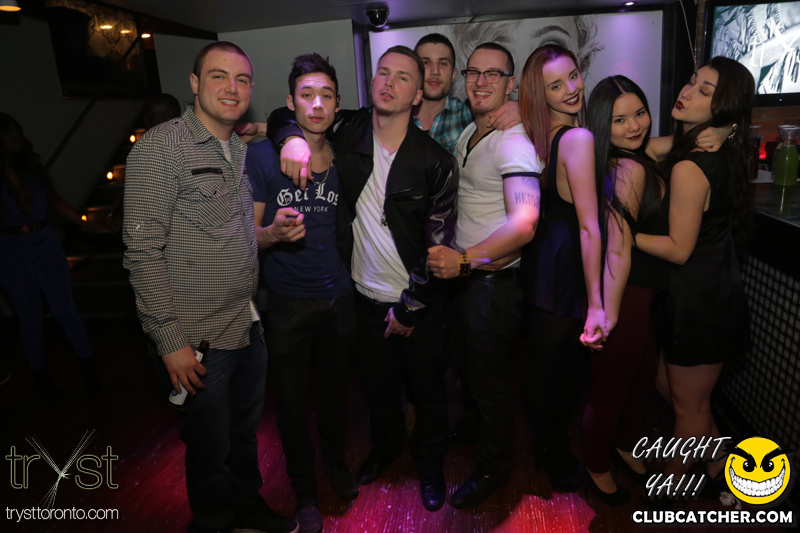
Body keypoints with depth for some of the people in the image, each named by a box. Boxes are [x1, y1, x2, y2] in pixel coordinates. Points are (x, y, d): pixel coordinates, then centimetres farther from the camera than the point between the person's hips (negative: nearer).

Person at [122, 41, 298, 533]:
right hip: (196, 341, -7)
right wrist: (171, 341, -18)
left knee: (247, 430, 23)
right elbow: (144, 251, -17)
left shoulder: (241, 150, 11)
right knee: (211, 447, 12)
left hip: (247, 326, 7)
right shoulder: (161, 147, -13)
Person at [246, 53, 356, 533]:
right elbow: (246, 233, -7)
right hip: (288, 303, -3)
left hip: (339, 297, 3)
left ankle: (336, 461, 47)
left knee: (336, 389, 20)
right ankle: (305, 490, 34)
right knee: (293, 403, 10)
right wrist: (274, 233, -25)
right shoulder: (262, 156, -8)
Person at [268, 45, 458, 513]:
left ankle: (430, 464, 43)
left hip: (418, 304, -2)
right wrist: (293, 136, -16)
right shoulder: (348, 132, -5)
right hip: (366, 298, 3)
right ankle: (386, 446, 52)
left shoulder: (435, 161, -14)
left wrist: (411, 306, -10)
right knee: (378, 386, 24)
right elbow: (283, 116, 8)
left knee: (428, 390, 16)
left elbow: (439, 243, -12)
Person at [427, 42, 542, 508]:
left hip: (494, 281, -9)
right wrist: (456, 258, 10)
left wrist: (465, 258, -27)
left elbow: (524, 223, -31)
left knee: (490, 379, 8)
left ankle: (495, 469, 32)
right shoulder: (467, 134, 10)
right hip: (464, 274, 9)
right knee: (468, 365, 26)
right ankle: (474, 430, 52)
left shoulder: (513, 142, -20)